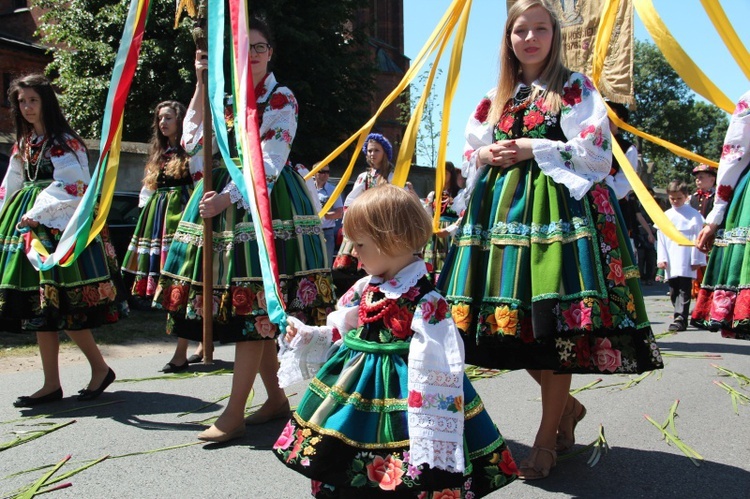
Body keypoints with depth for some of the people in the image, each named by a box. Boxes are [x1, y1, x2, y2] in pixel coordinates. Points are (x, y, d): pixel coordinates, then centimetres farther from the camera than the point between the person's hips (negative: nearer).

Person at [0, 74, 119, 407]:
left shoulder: (64, 142, -5)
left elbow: (68, 188, -13)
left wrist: (37, 214, -14)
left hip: (58, 228, -8)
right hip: (29, 229, 8)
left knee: (63, 304, -10)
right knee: (40, 307, 5)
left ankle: (100, 368, 7)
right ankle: (51, 384, 10)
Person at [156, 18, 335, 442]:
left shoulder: (282, 100, -1)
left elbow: (269, 162, -11)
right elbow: (193, 139, 5)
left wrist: (227, 198, -20)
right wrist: (202, 84, 0)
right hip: (224, 201, 6)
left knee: (253, 305, -10)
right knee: (255, 310, 6)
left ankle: (234, 414, -8)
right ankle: (277, 398, 18)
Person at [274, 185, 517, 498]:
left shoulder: (426, 303, -17)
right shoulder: (365, 289, 7)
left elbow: (434, 366, -19)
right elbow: (341, 329, 21)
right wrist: (307, 335, 13)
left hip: (397, 388, -7)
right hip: (360, 382, 8)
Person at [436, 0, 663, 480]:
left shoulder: (576, 87, 4)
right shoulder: (497, 97, 18)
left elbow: (597, 151, -6)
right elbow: (470, 154, 21)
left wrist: (533, 148, -11)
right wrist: (485, 155, -2)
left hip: (557, 205, -5)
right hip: (502, 206, 5)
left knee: (554, 322, -8)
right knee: (515, 319, 3)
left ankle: (548, 438, 5)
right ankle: (568, 406, 26)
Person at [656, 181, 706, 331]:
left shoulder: (693, 215, 0)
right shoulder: (666, 216, 13)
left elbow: (697, 238, -2)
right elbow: (661, 239, 13)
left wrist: (696, 260, -5)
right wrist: (661, 258, 5)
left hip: (686, 262, -5)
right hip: (671, 262, 5)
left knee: (684, 290, -9)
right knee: (673, 291, 9)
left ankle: (680, 319, -12)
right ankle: (681, 316, 18)